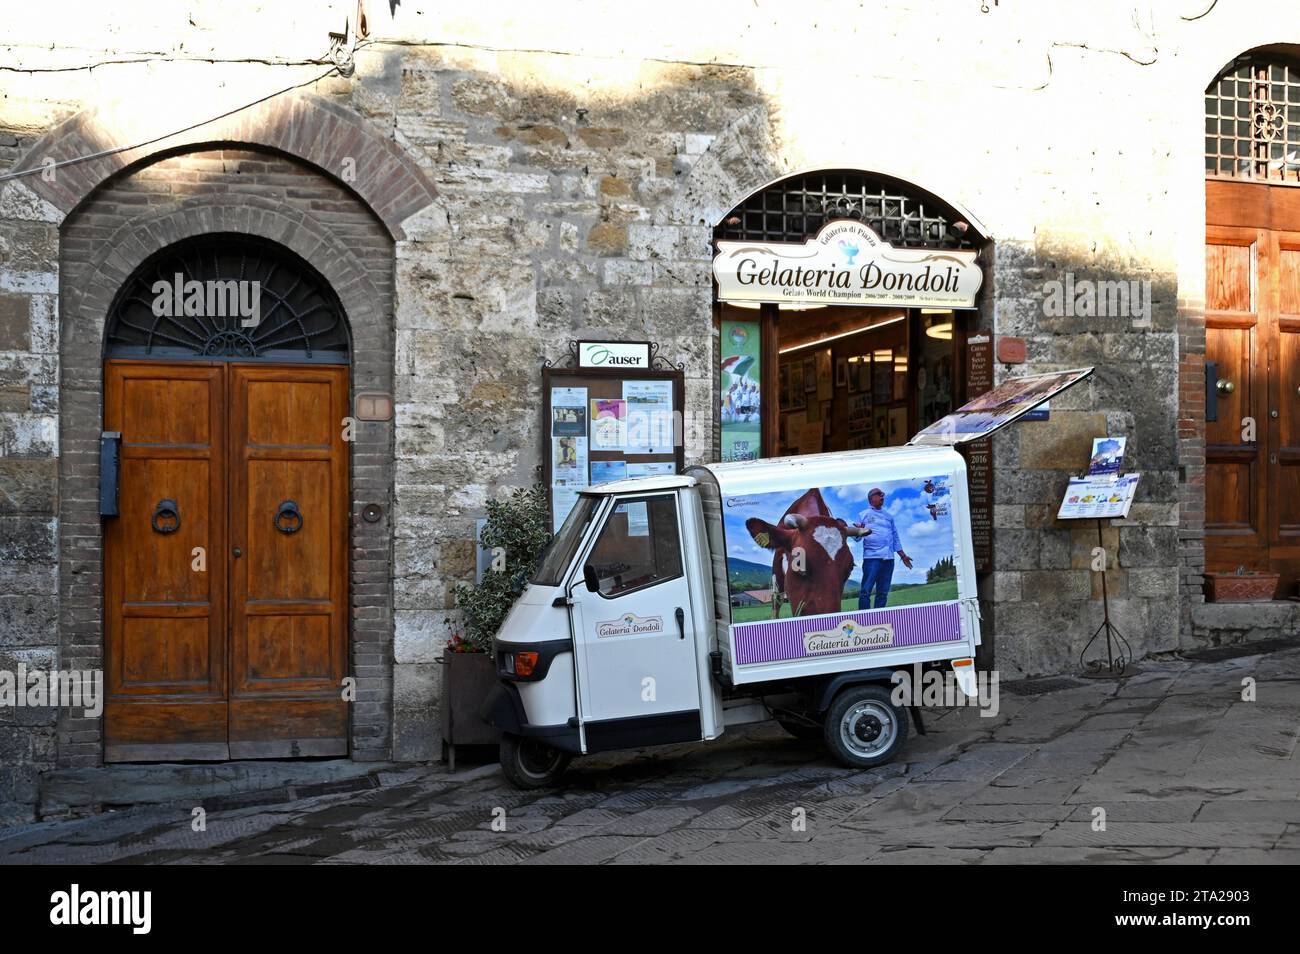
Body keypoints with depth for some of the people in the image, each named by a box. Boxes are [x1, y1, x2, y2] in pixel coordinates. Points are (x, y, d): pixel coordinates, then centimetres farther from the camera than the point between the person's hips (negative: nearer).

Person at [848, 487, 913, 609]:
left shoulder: (888, 516, 22)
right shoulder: (863, 515, 8)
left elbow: (895, 537, 25)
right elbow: (855, 533, 3)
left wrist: (903, 555, 21)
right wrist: (859, 531, -20)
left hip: (888, 558, 5)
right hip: (872, 557, -5)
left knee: (883, 593, 4)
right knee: (866, 591, -12)